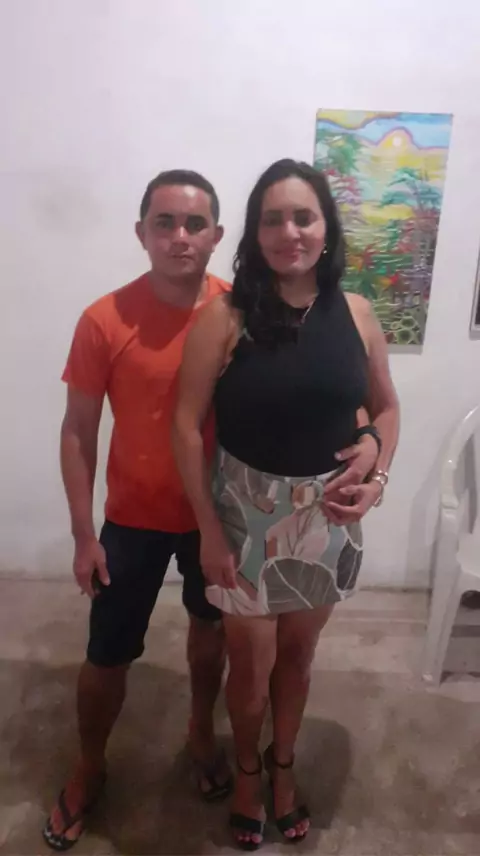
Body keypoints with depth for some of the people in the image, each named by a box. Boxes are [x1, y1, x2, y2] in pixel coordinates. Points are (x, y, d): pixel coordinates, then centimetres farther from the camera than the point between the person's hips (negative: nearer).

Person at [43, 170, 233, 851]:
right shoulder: (105, 321, -16)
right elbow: (78, 432, -8)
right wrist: (84, 535, -7)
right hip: (134, 519, -1)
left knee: (211, 628, 22)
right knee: (108, 657, 11)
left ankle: (202, 730, 52)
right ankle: (89, 768, 42)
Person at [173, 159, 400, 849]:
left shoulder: (355, 314, -3)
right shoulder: (225, 317, -14)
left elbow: (386, 406, 8)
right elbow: (187, 425, -12)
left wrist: (378, 469, -9)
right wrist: (209, 530, -12)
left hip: (328, 516, 3)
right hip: (248, 512, -2)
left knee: (298, 653, 22)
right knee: (252, 663, 14)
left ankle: (283, 764, 50)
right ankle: (247, 768, 46)